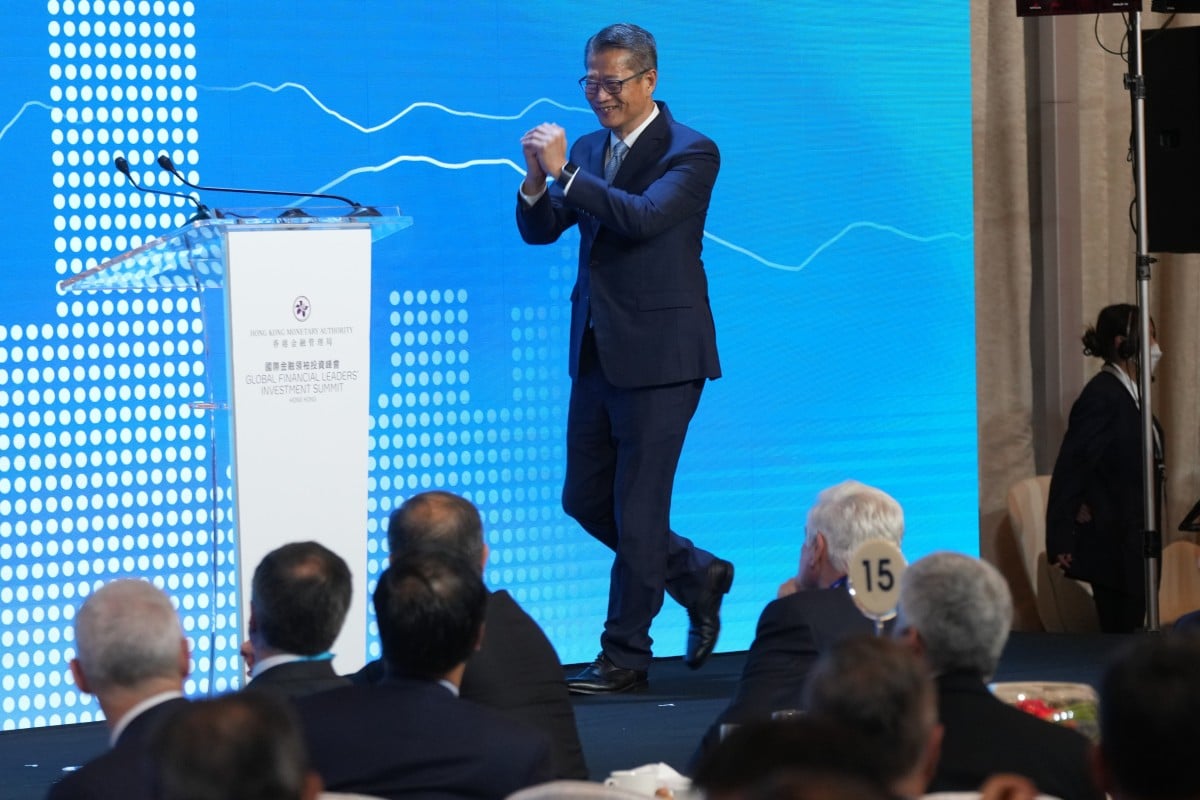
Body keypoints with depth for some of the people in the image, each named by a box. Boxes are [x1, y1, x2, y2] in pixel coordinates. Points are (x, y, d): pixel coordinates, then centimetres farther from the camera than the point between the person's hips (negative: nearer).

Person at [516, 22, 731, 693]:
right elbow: (539, 231, 6)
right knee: (586, 500, 12)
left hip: (659, 354, -8)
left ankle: (625, 657, 7)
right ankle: (696, 577, 31)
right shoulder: (589, 151, 11)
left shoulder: (691, 153, -10)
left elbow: (643, 216, -25)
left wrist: (564, 171, -29)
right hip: (597, 353, 8)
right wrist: (538, 180, -14)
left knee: (637, 510, -3)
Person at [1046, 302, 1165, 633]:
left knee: (1130, 630, 11)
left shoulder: (1127, 394, 12)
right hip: (1112, 545, -9)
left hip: (1133, 545, 9)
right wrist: (1061, 541, -21)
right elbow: (1070, 469, -20)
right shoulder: (1101, 396, -17)